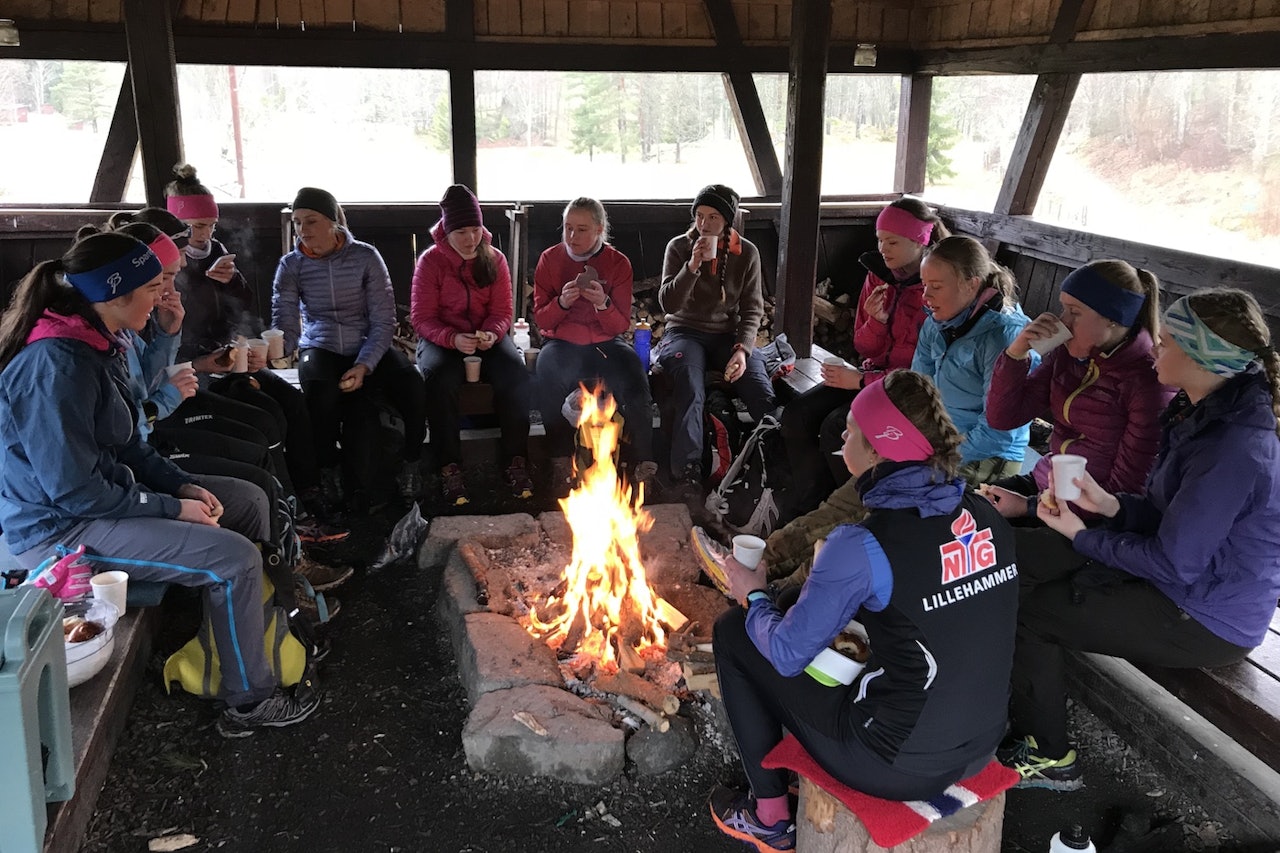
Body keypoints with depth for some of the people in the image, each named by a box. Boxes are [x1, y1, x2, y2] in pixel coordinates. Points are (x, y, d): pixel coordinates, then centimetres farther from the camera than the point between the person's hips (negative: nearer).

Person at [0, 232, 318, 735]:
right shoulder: (57, 365, -25)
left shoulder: (95, 345, 6)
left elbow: (124, 447, 14)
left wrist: (182, 485, 1)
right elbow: (74, 491, -26)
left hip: (103, 498, 10)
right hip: (60, 529, -10)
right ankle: (250, 702, -2)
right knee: (235, 559, -18)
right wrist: (173, 508, -18)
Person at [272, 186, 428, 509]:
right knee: (321, 393, -36)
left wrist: (363, 366, -24)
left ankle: (410, 462, -2)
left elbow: (383, 321, -9)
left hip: (368, 346, 0)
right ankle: (328, 469, -9)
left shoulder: (365, 257, -6)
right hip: (320, 347, 0)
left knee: (413, 386, -29)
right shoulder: (291, 265, -2)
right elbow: (285, 326, -12)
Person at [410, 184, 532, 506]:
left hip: (487, 337, 2)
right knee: (441, 378, -36)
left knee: (515, 373, -30)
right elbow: (422, 318, -6)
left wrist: (492, 334, -19)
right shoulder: (430, 261, -4)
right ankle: (449, 467, -30)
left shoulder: (494, 260, 4)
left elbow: (502, 312, 5)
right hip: (442, 340, -2)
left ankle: (516, 461, -21)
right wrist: (453, 339, -25)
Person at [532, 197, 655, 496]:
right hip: (562, 342, 0)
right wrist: (562, 302, -21)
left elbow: (621, 325, -1)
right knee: (548, 378, -34)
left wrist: (603, 304, -23)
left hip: (606, 342, 0)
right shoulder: (550, 259, 2)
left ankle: (644, 466, -20)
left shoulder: (618, 263, 0)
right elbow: (541, 318, 1)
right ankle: (561, 463, -22)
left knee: (635, 378, -30)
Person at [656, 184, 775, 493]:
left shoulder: (746, 253, 2)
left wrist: (743, 348, -15)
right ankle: (688, 473, -34)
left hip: (729, 334, 2)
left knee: (764, 395, -25)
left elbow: (752, 308, 2)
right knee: (691, 393, -33)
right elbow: (668, 304, -8)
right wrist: (692, 266, -22)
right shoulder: (679, 247, -2)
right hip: (685, 332, -2)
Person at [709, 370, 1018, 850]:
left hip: (899, 766, -7)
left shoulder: (862, 547, -23)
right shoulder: (986, 518, -3)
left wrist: (754, 596, 8)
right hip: (981, 749, 7)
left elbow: (787, 655, -12)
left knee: (732, 632, 8)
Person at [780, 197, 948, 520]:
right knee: (796, 415, -13)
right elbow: (864, 348, 9)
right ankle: (804, 509, -5)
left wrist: (862, 381, -17)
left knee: (833, 428, -26)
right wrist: (876, 321, -13)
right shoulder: (878, 276, 4)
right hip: (872, 372, 7)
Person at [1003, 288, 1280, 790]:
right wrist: (1109, 504, -8)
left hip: (1208, 624, -10)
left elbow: (1172, 562, -25)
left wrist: (1081, 536, -14)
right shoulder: (1207, 414, 2)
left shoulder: (1233, 450, -30)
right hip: (1195, 582, 10)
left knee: (1031, 612, -4)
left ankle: (1047, 758, 15)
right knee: (1029, 579, 8)